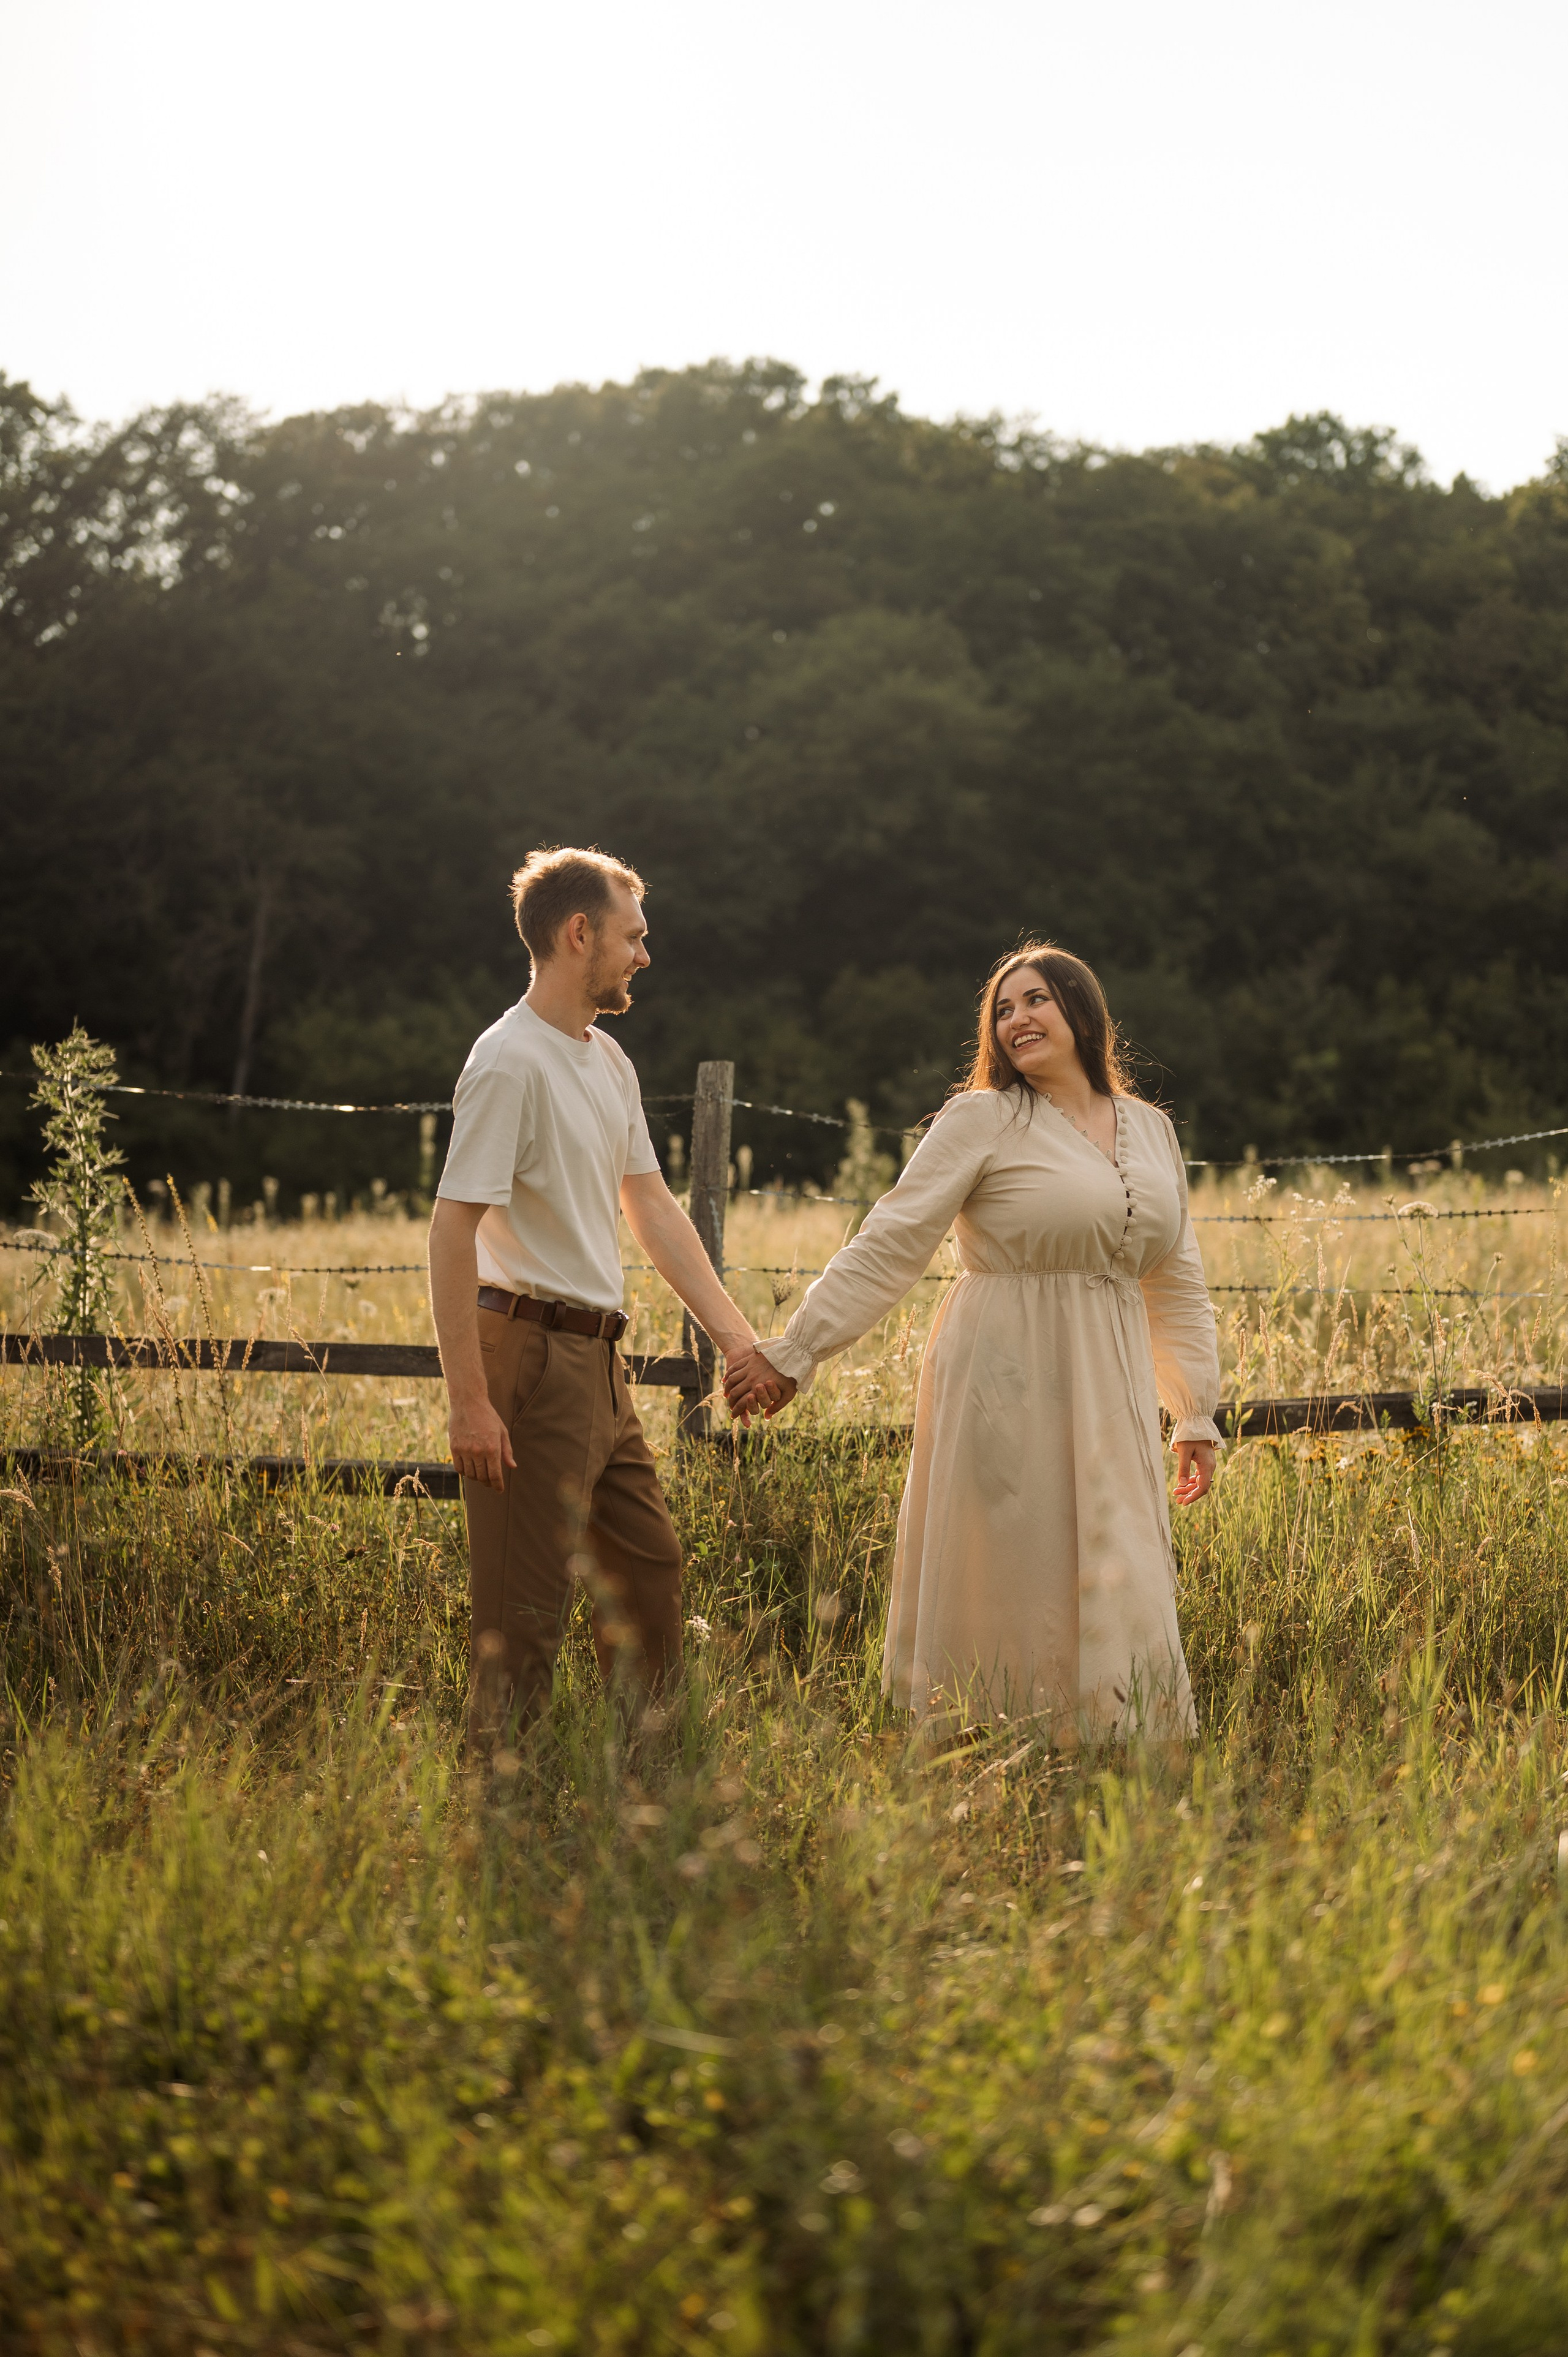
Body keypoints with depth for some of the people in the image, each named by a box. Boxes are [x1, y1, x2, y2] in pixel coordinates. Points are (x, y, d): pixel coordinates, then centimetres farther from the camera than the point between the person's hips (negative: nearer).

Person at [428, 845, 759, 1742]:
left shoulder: (609, 1061, 13)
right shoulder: (511, 1061, -16)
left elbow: (655, 1210, 17)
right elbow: (453, 1230, -20)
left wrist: (741, 1341, 12)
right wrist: (469, 1401, -23)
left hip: (601, 1363, 10)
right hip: (534, 1356, -10)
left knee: (651, 1567, 18)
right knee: (529, 1607, -4)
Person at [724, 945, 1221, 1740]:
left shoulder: (1151, 1129, 14)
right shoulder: (982, 1121, -2)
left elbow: (1176, 1281, 20)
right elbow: (888, 1246, -7)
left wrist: (1198, 1414, 19)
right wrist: (792, 1353, -13)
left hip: (1109, 1395, 5)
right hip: (1006, 1390, -5)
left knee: (1120, 1611, 2)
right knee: (1002, 1593, -2)